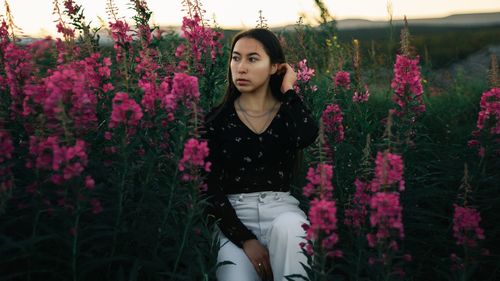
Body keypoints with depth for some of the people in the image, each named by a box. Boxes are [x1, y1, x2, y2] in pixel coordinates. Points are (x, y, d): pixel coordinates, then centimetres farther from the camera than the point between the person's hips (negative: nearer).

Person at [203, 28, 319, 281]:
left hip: (282, 208, 1)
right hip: (234, 216, -1)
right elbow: (211, 188, -1)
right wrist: (245, 239, -13)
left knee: (288, 227, -34)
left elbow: (306, 138, -21)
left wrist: (288, 90, -4)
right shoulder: (217, 120, 3)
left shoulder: (290, 113, 5)